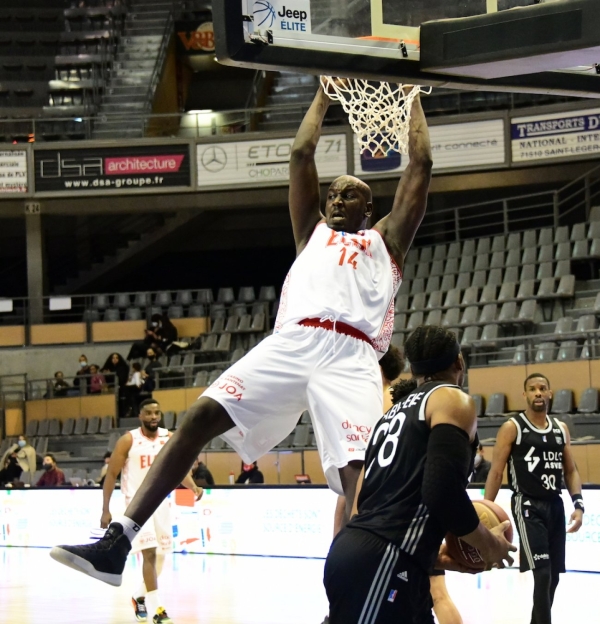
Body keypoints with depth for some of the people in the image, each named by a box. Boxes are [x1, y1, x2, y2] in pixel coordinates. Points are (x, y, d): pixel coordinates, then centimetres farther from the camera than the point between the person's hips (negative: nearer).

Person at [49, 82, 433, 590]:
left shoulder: (385, 240, 29)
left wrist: (412, 96, 38)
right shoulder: (313, 230, 35)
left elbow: (421, 163, 28)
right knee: (200, 417, -16)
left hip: (352, 356, -1)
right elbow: (301, 154, 33)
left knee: (358, 476, -20)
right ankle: (118, 542, -22)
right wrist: (325, 92, 41)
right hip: (291, 343, 2)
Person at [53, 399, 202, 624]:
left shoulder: (169, 438, 1)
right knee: (150, 553, -17)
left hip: (161, 502, 5)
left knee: (160, 556, 12)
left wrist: (194, 487, -20)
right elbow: (111, 474, -6)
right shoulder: (128, 440, -10)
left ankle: (140, 597, 35)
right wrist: (105, 510, -9)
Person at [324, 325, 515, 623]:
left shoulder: (398, 409, 26)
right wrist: (488, 544, 1)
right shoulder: (453, 400, 1)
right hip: (380, 564, -9)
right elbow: (443, 489, -13)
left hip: (356, 553, 9)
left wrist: (430, 553, 29)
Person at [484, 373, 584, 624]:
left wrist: (578, 504, 2)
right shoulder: (512, 428, -5)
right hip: (528, 506, -6)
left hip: (555, 505, 6)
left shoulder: (561, 429, 11)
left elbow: (571, 470, 16)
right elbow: (496, 472, -6)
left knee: (553, 577, 9)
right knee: (543, 574, -17)